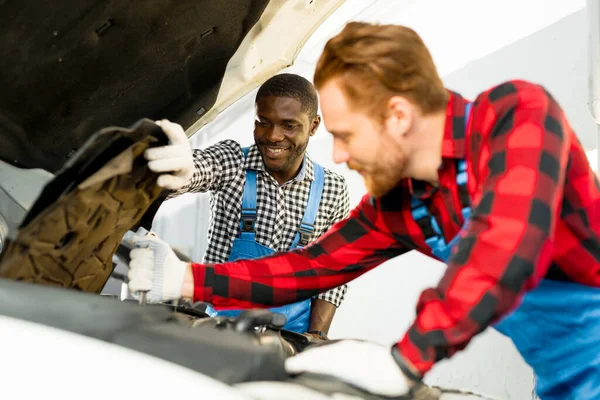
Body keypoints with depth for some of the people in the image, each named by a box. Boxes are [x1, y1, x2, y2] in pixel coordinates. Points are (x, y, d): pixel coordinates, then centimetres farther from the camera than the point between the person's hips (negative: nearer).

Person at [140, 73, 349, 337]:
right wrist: (180, 171, -50)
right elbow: (196, 168, -26)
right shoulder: (232, 161, -5)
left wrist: (317, 335, -4)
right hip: (220, 322, -1)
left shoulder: (333, 190, 1)